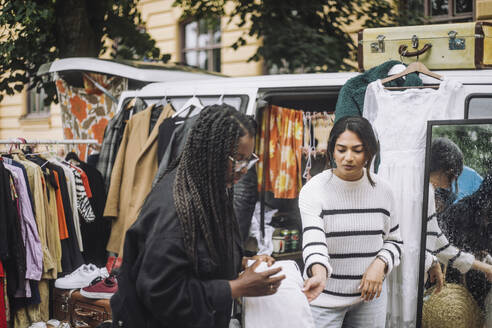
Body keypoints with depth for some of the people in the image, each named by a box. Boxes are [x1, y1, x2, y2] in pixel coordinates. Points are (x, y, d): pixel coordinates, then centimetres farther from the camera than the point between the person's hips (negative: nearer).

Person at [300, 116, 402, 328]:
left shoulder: (382, 190, 2)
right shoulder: (314, 190, -10)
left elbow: (394, 241, 12)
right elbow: (313, 239, -24)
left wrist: (380, 264, -9)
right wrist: (319, 273, -43)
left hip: (369, 296, 3)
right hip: (325, 299, -3)